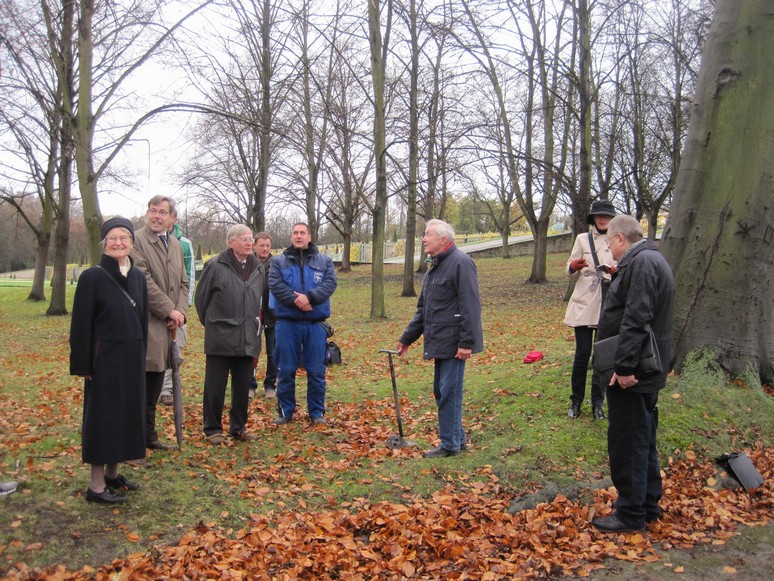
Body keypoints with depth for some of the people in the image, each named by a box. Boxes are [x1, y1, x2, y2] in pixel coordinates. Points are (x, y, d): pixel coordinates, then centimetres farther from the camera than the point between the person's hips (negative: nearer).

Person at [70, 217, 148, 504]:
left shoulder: (138, 276, 7)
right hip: (105, 358, -6)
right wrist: (83, 365, -12)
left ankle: (112, 473, 27)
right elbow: (81, 324, -10)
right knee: (102, 415, 0)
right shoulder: (92, 277, -10)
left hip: (132, 357, 6)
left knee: (126, 413, 12)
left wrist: (141, 355, 11)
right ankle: (96, 485, 10)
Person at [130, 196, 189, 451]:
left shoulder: (176, 245, 17)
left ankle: (148, 435, 24)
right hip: (144, 323, -7)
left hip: (166, 325, 7)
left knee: (154, 387, 14)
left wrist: (180, 311, 0)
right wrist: (169, 310, -13)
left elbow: (183, 283, 16)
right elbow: (143, 280, -15)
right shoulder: (136, 240, -8)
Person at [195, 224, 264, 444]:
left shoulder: (258, 268, 9)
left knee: (242, 387, 12)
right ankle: (212, 429, 16)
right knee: (216, 387, 4)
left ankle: (238, 427, 25)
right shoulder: (215, 266, -8)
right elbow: (201, 297, 1)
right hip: (220, 336, -5)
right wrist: (210, 322, 9)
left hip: (248, 339, 5)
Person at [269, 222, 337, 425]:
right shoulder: (278, 261, 7)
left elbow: (330, 283, -6)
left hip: (315, 324, 0)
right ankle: (285, 410, 19)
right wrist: (295, 300, -20)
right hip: (287, 323, 0)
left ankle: (317, 411, 17)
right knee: (286, 370, 6)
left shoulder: (325, 261, 8)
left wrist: (309, 297, -20)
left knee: (316, 371, 6)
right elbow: (275, 285, -7)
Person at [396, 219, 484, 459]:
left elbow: (470, 306, -20)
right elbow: (423, 309, 23)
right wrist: (407, 338, 23)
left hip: (454, 343, -10)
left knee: (449, 393, -3)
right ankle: (458, 439, 27)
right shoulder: (435, 268, 18)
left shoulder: (460, 262, -13)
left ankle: (450, 445, 8)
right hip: (440, 342, 10)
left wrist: (467, 342, -23)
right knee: (441, 391, 15)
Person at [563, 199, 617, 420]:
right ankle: (576, 401, 14)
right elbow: (570, 272, 6)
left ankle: (597, 403, 18)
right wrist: (574, 266, -18)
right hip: (584, 304, -1)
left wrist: (617, 272, -14)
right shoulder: (583, 239, 4)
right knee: (582, 354, -2)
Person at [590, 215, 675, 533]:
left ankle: (631, 514, 10)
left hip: (630, 374, -11)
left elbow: (636, 319, -26)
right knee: (643, 440, 19)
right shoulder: (651, 260, 15)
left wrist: (625, 366, -26)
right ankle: (649, 505, 31)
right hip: (646, 370, 11)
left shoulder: (641, 262, -19)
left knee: (627, 443, -1)